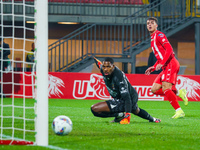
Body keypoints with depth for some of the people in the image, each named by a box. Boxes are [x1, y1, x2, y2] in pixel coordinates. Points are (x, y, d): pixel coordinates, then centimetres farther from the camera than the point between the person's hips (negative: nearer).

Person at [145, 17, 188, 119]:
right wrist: (153, 68, 21)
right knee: (154, 89, 1)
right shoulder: (152, 38, 25)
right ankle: (179, 93, 4)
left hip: (171, 64, -9)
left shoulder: (159, 35, -3)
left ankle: (179, 111, -21)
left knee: (165, 88, -22)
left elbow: (169, 49, -17)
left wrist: (161, 64, -25)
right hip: (165, 68, 9)